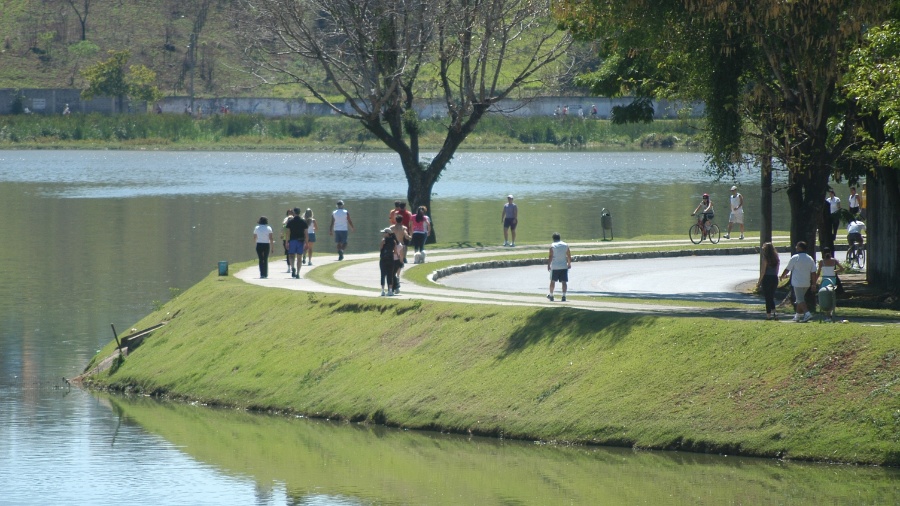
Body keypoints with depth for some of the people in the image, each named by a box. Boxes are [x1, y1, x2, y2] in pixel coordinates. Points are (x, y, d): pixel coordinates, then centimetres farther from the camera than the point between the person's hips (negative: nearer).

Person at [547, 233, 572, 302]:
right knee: (564, 281, 0)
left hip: (555, 267, -2)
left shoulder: (552, 246, -6)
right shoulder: (565, 245, 3)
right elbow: (569, 256, 6)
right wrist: (569, 264, 18)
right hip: (564, 266, 2)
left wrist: (548, 265, -3)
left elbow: (550, 257, -10)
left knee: (553, 281, 13)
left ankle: (551, 295, 22)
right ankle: (563, 296, -10)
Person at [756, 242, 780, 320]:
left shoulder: (765, 258, -11)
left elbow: (763, 271, -12)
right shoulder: (776, 258, 6)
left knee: (767, 297, 1)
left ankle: (768, 314, 2)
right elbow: (777, 270, 11)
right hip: (775, 278, 6)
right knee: (772, 297, 15)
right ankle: (774, 312, 1)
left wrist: (759, 281, -6)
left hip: (767, 278, -6)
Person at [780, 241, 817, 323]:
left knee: (800, 300, -8)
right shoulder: (810, 259, 7)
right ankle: (798, 315, 27)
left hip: (797, 283, -6)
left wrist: (782, 276, 17)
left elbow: (787, 269, -2)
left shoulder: (794, 258, -9)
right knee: (800, 298, 20)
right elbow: (813, 273, 6)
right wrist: (814, 284, 12)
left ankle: (807, 314, -26)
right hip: (807, 283, 6)